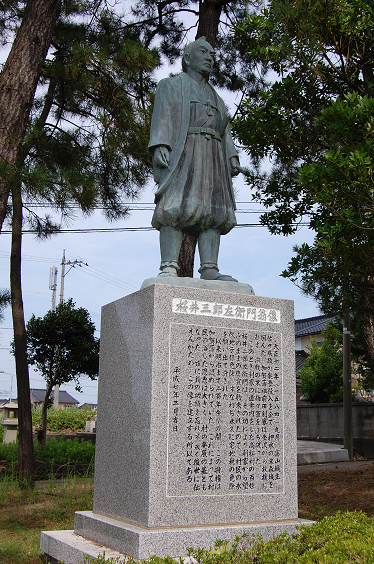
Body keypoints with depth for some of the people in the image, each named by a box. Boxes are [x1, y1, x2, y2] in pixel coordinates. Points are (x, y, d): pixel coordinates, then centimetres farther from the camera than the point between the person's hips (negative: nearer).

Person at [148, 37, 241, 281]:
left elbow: (225, 132, 24)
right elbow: (162, 116, 2)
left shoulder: (216, 98, 33)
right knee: (175, 207, -20)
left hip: (212, 156, 6)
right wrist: (160, 145, -14)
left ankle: (209, 269, -16)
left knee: (213, 211, -9)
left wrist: (232, 156, 8)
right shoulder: (171, 85, 18)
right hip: (181, 151, -5)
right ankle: (169, 268, -29)